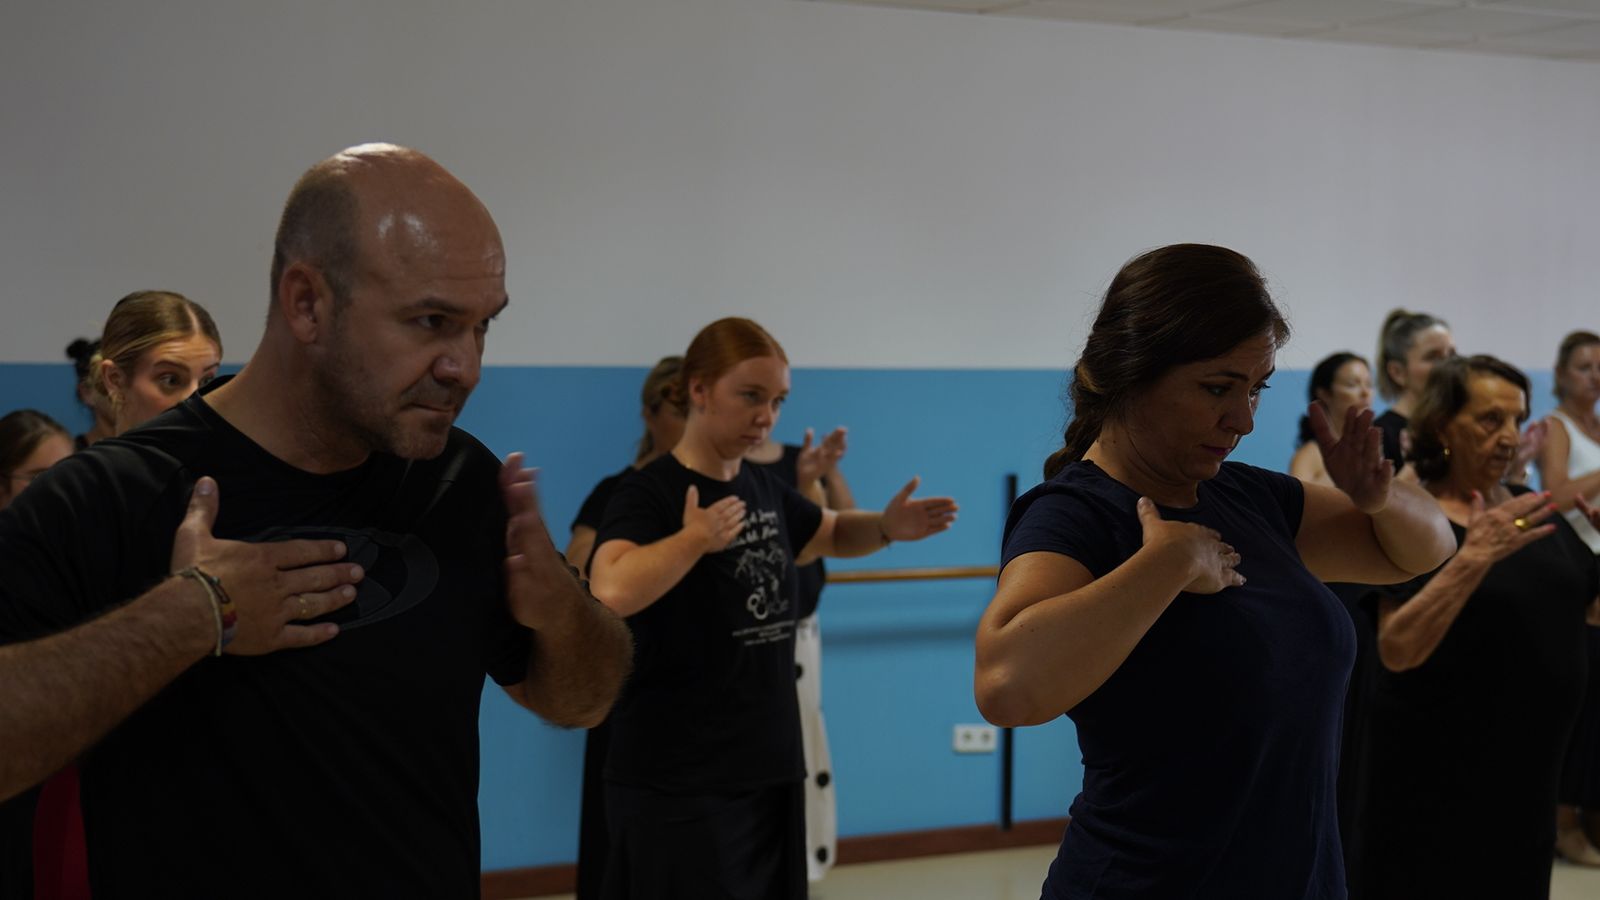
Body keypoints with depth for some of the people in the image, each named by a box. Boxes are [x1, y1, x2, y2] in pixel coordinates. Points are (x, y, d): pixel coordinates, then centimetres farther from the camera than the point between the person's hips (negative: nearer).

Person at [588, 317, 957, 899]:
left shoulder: (763, 489, 9)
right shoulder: (650, 492, -14)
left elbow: (832, 534, 28)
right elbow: (612, 592, -34)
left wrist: (887, 527, 7)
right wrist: (696, 537, -21)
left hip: (768, 768, 8)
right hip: (677, 783, -8)